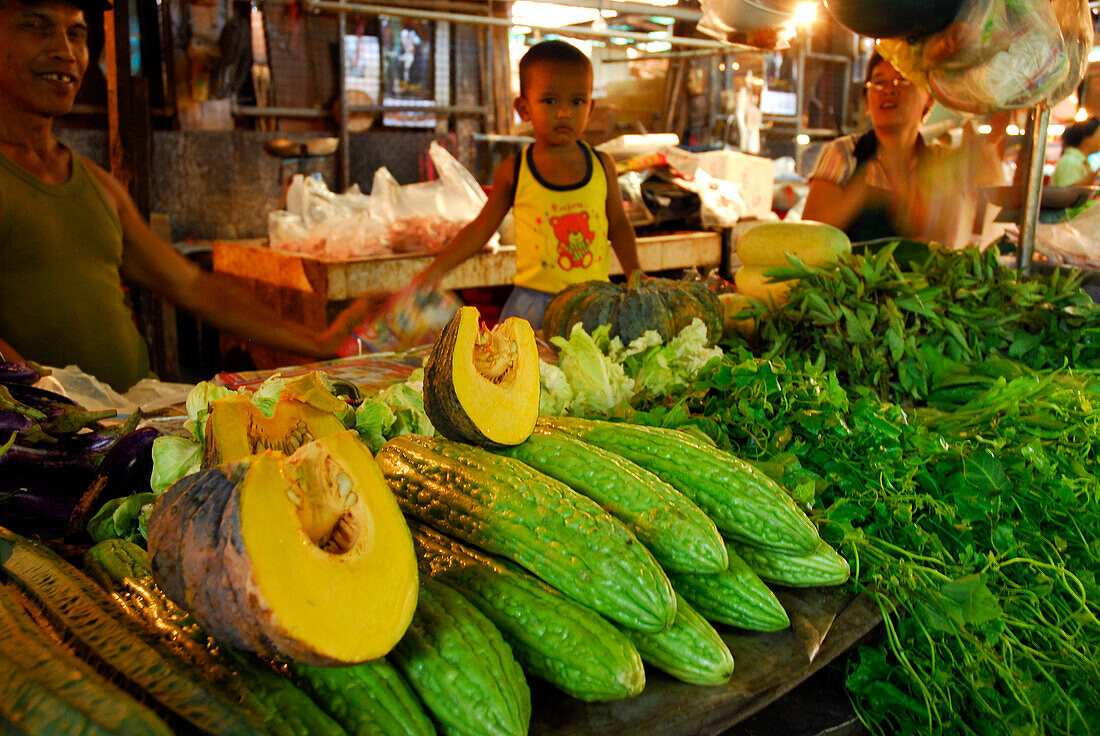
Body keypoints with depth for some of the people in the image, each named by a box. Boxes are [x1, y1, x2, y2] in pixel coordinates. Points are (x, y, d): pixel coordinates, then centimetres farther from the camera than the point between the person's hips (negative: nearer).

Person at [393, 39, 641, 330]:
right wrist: (437, 268, -2)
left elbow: (618, 225, 13)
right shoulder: (514, 171, -2)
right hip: (534, 303, -1)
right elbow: (481, 228, 5)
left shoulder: (602, 165, 3)